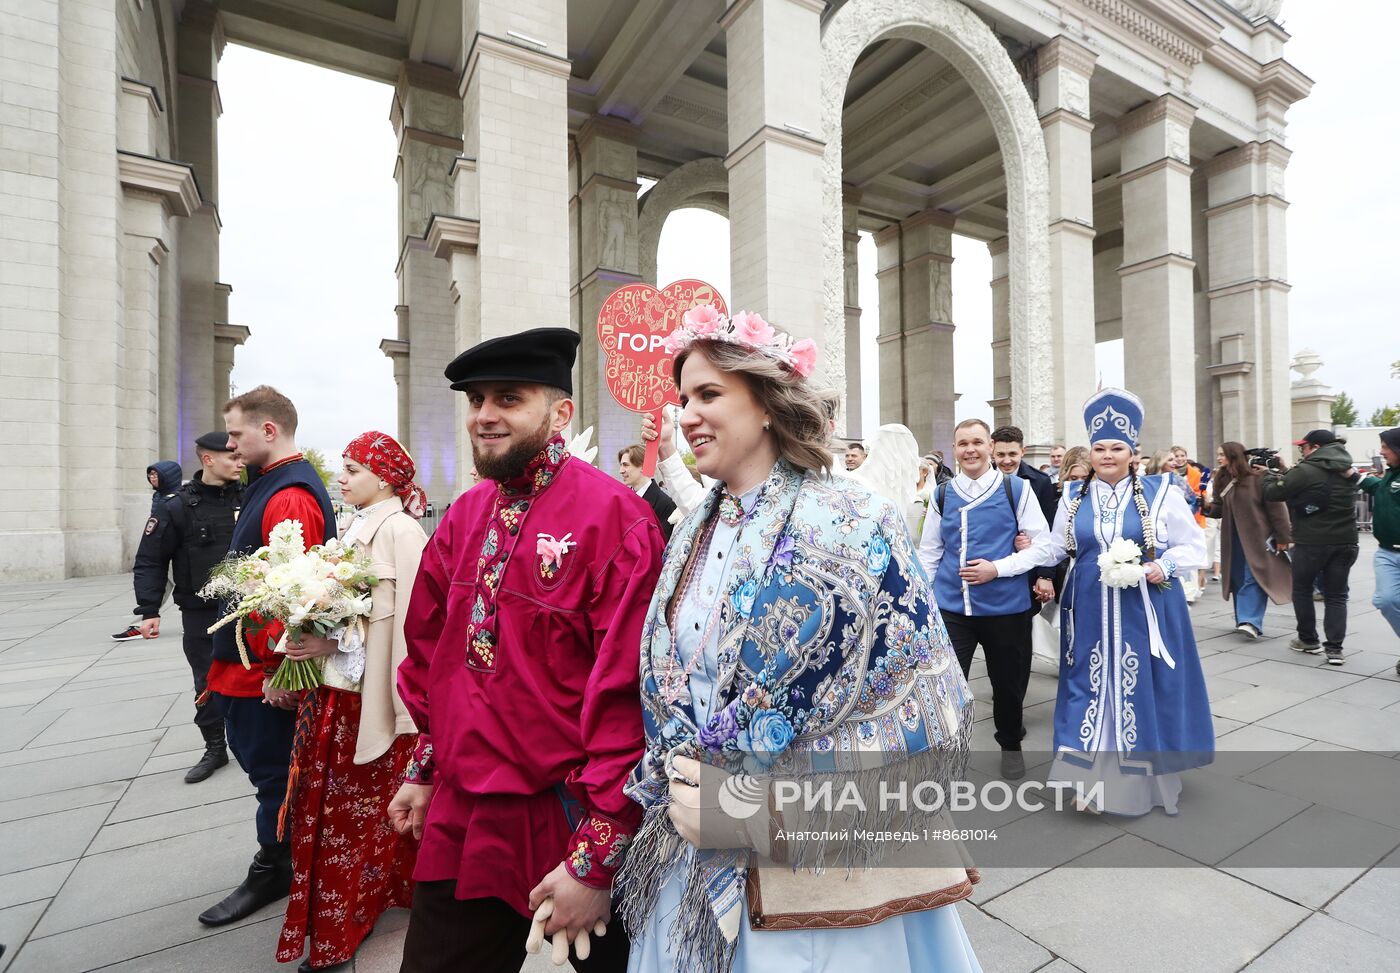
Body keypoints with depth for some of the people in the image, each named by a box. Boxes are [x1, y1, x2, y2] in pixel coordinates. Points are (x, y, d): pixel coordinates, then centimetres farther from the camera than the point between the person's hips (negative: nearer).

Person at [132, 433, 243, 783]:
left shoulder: (246, 499, -1)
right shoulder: (176, 506, -7)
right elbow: (150, 562, -3)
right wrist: (149, 611, -9)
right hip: (200, 613, -1)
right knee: (207, 684, 10)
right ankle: (215, 749, 27)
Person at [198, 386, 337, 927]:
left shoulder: (290, 497, -23)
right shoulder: (271, 483, 12)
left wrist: (280, 670, -24)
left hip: (264, 674, -10)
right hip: (246, 664, 10)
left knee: (270, 768, 7)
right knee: (257, 756, 21)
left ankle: (274, 871, 27)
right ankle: (279, 857, 39)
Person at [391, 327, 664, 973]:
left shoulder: (614, 518, -20)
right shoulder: (465, 516, 3)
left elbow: (625, 692, -21)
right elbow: (429, 652, 13)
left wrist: (597, 858, -17)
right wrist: (424, 769, 14)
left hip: (566, 828, -5)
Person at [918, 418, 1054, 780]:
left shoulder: (1016, 489, -2)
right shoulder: (942, 495, 5)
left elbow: (1043, 545, -3)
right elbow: (929, 552, 10)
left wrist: (997, 568, -15)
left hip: (1005, 605, -1)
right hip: (950, 607, 1)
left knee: (1007, 682, 17)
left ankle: (1011, 745, 42)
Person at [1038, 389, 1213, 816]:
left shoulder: (1160, 493, -2)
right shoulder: (1073, 497, 6)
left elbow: (1194, 546, 2)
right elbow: (1056, 548, 11)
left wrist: (1164, 567, -15)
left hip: (1144, 612, -2)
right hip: (1090, 613, 2)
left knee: (1143, 691, 6)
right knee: (1091, 690, 6)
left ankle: (1146, 779, 25)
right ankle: (1093, 781, 17)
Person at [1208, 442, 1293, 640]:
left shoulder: (1258, 478, -13)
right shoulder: (1222, 480, 5)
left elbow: (1276, 508, -12)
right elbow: (1220, 510, 9)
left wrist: (1283, 537, -12)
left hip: (1257, 537, -6)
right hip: (1233, 538, 6)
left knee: (1253, 578, -8)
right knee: (1238, 579, 11)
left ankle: (1251, 622, -11)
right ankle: (1243, 620, 21)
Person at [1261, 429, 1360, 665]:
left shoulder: (1306, 470, -13)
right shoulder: (1346, 471, 11)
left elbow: (1273, 493, -8)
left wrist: (1270, 473, 9)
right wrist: (1286, 472, 15)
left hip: (1312, 542, -6)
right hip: (1345, 541, 6)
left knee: (1302, 589, 12)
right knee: (1336, 595, 8)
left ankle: (1308, 640, 20)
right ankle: (1334, 648, 3)